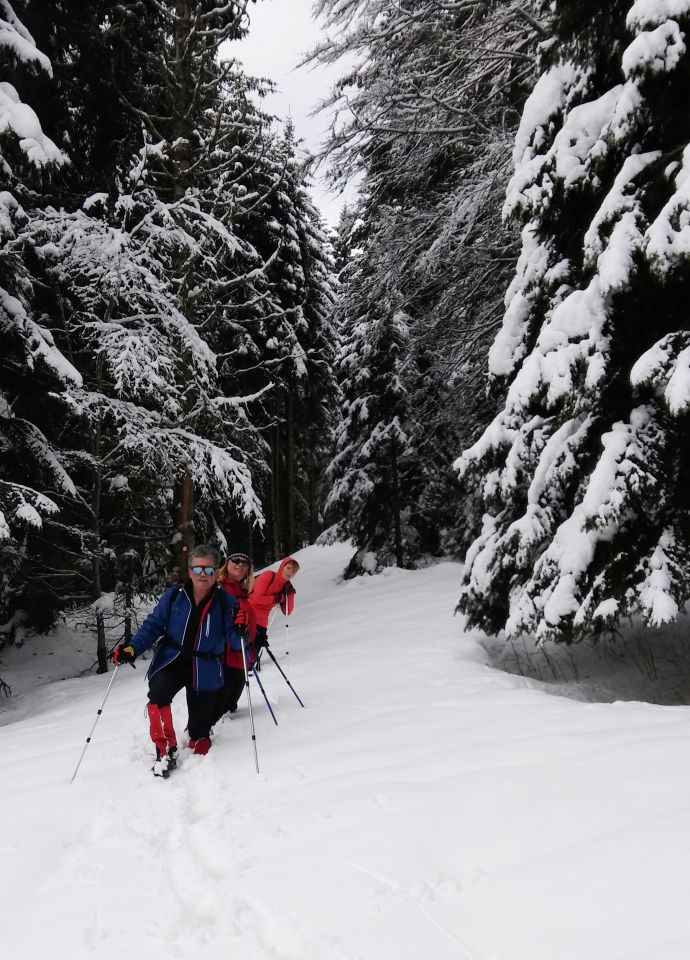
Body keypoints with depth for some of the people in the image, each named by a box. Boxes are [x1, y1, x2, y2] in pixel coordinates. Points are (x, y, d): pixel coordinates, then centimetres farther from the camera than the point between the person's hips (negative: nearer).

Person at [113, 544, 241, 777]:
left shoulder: (225, 602, -6)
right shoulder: (175, 594, -3)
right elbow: (154, 624, 2)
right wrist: (132, 648, -12)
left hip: (205, 670, 0)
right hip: (171, 661, 0)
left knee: (199, 730, 7)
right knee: (157, 695, -30)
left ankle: (197, 757, 41)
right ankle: (166, 750, -11)